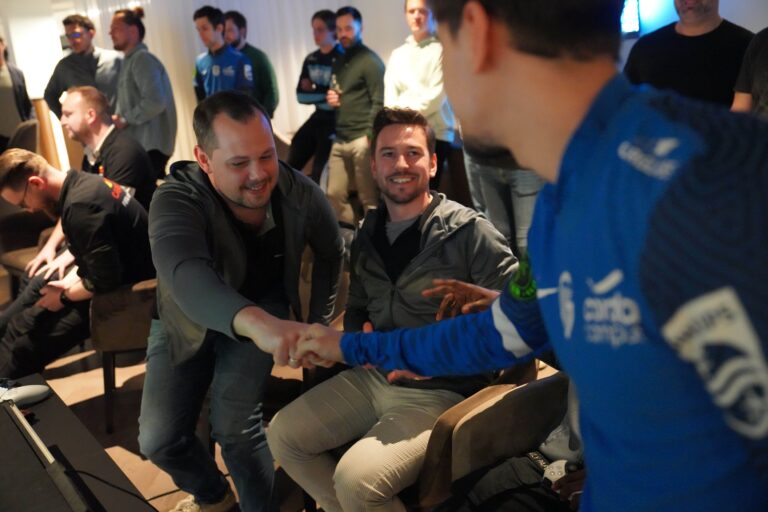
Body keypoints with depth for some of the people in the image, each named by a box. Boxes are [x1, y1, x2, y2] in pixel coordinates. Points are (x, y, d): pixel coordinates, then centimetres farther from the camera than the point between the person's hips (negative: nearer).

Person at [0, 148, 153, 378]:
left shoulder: (80, 207, -28)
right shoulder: (84, 182, 2)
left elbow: (104, 281, -26)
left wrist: (64, 297, -10)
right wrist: (67, 282, 4)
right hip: (120, 272, 10)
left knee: (27, 347, -3)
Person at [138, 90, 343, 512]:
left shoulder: (301, 194, -23)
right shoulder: (176, 201, -33)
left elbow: (330, 254, 0)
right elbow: (188, 279, -55)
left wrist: (318, 323, 1)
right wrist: (256, 322, -73)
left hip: (263, 308, 0)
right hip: (186, 321, 0)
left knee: (234, 428, -18)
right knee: (158, 440, -3)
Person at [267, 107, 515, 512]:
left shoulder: (469, 232, -13)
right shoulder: (368, 234, 8)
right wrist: (362, 338, -3)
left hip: (441, 391, -7)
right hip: (374, 375, 7)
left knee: (355, 479, -25)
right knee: (282, 436, 3)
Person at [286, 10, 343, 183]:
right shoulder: (310, 59, 7)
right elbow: (300, 95, 1)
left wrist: (314, 92, -14)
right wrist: (325, 94, -13)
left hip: (334, 121, -7)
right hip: (318, 117, 7)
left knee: (319, 173, -2)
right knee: (291, 165, 12)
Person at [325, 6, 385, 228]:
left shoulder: (370, 61, -5)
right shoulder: (338, 63, 18)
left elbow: (379, 101, -12)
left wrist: (370, 135, -17)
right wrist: (329, 98, 6)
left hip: (362, 139, -8)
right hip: (340, 140, 8)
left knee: (368, 198, -1)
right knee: (334, 194, 8)